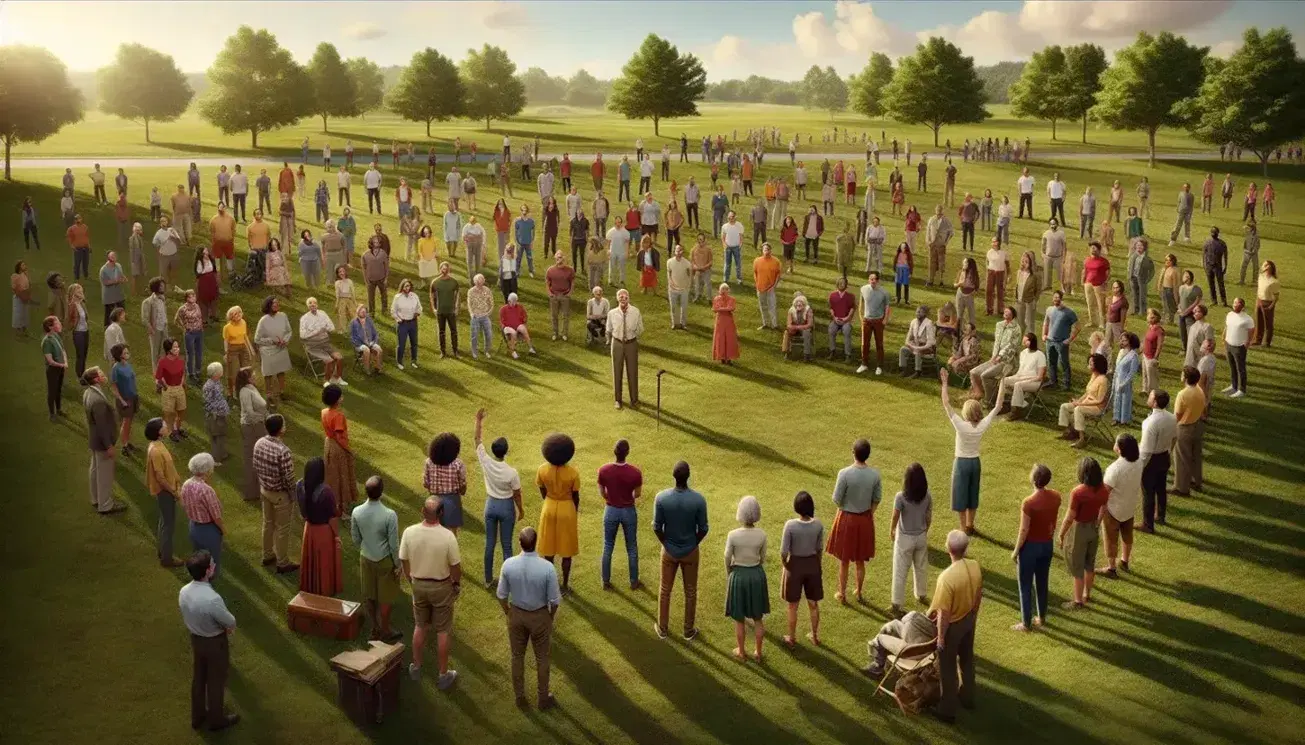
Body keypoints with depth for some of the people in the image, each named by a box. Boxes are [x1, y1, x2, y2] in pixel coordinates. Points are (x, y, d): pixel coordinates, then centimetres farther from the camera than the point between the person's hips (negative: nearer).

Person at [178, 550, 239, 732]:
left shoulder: (184, 592, -15)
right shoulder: (212, 599, -38)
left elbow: (187, 617, 3)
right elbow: (231, 623, -22)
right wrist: (226, 626, 1)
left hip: (195, 638, 7)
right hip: (215, 642, -6)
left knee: (198, 678, 26)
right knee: (216, 681, 17)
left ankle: (198, 716, 46)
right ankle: (216, 720, 38)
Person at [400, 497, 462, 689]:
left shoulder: (409, 532, -17)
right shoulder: (447, 536, -25)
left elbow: (404, 560, -4)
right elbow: (455, 566, -15)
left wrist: (411, 581, 14)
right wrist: (457, 584, 5)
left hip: (419, 585, 3)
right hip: (441, 587, -3)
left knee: (420, 626, 24)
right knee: (443, 631, 12)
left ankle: (416, 667, 39)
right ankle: (443, 675, 23)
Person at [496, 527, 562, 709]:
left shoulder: (508, 565, -20)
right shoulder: (547, 567, -26)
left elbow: (501, 595, -8)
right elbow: (554, 600, -17)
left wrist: (508, 613, 11)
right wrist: (551, 616, 4)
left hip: (517, 614, 2)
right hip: (540, 616, -2)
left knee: (517, 657, 20)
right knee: (542, 658, 18)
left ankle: (520, 698, 34)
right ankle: (544, 698, 33)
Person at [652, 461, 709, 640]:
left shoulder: (661, 497, -21)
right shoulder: (699, 500, -23)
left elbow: (657, 527, -12)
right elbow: (703, 529, -12)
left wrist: (666, 544, 5)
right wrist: (693, 544, 6)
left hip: (669, 551, 1)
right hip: (690, 552, -1)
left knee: (664, 590, 20)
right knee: (690, 592, 18)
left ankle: (662, 629, 35)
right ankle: (689, 631, 32)